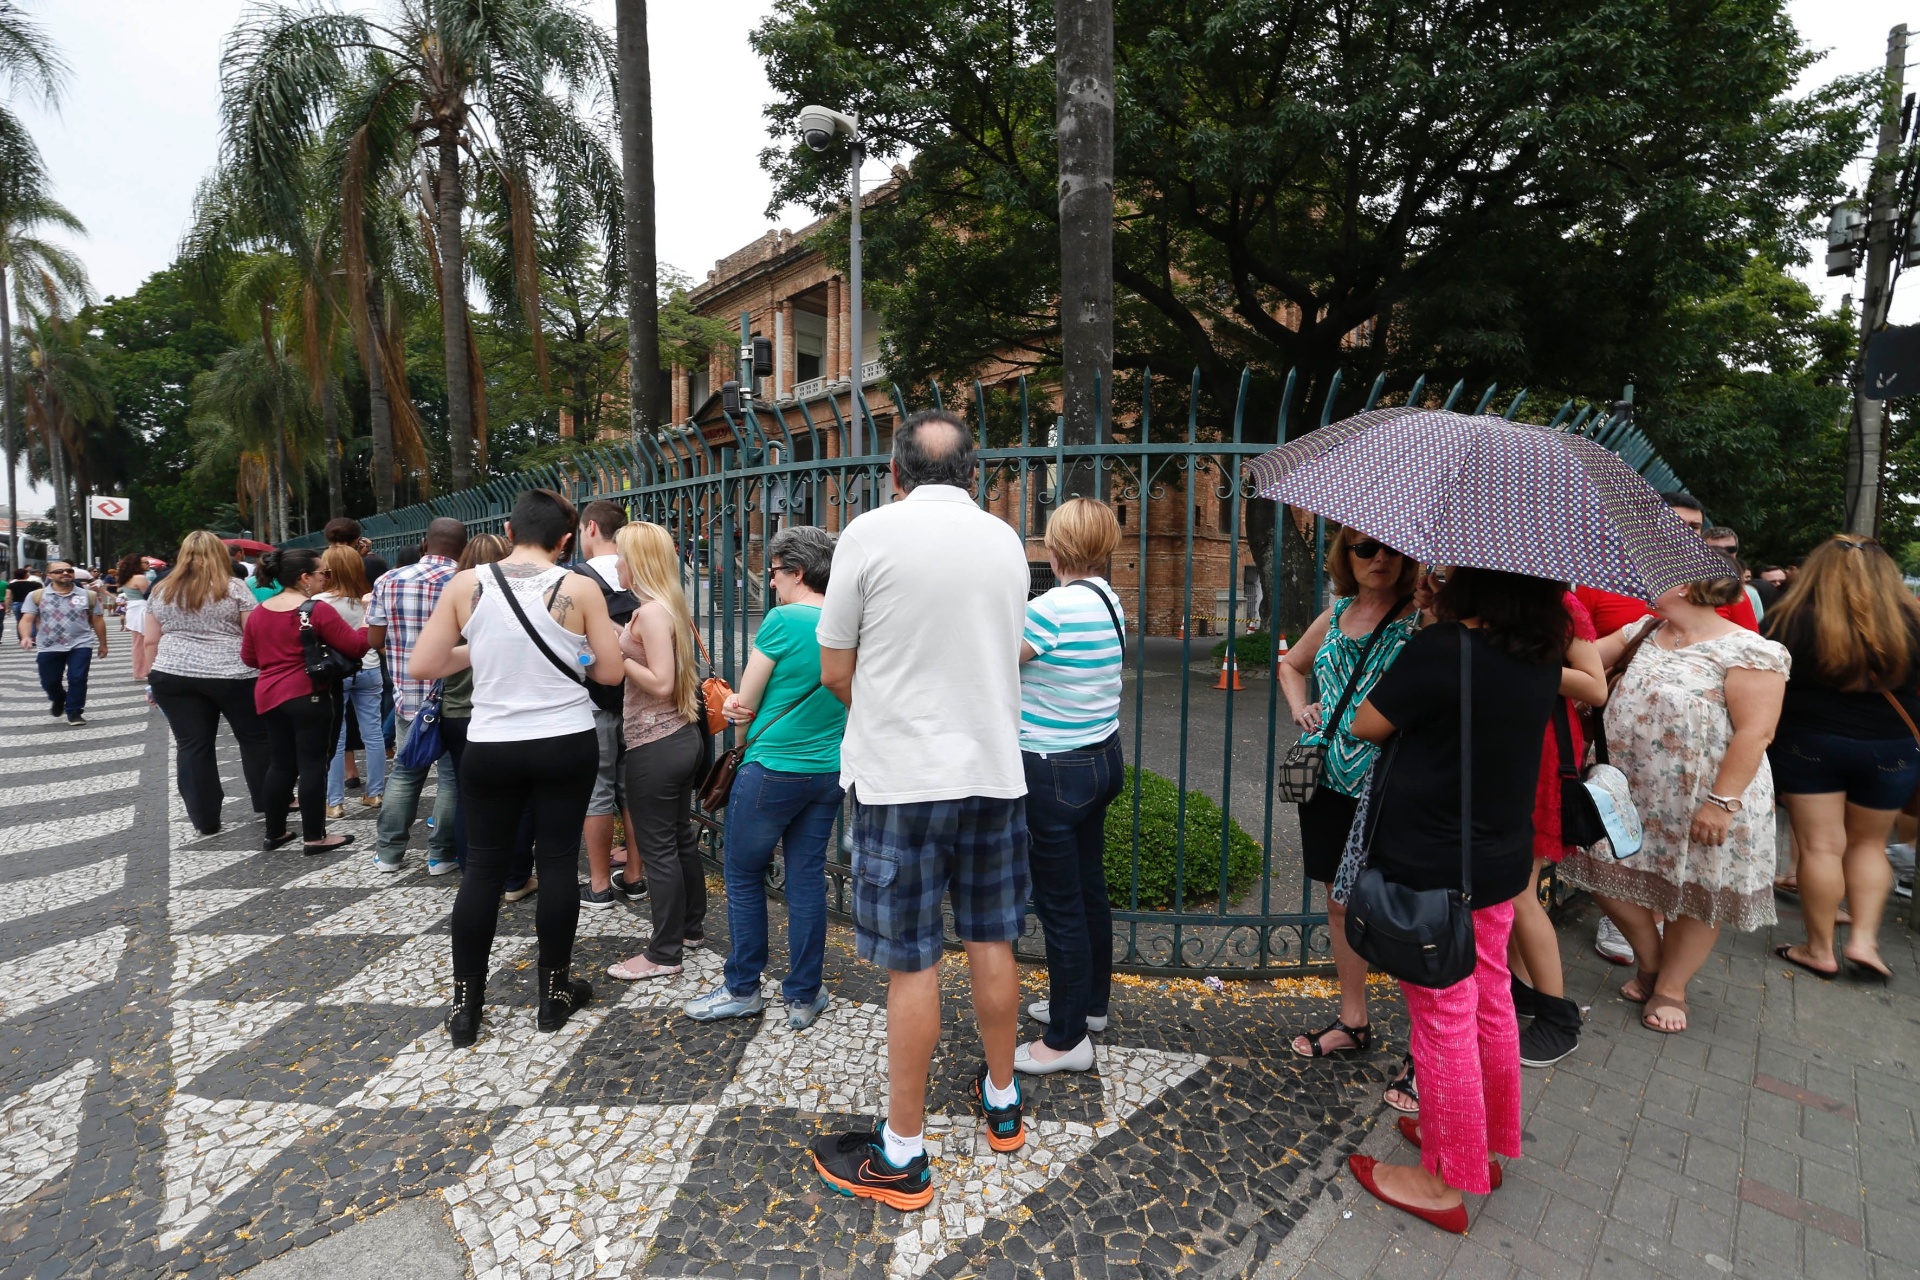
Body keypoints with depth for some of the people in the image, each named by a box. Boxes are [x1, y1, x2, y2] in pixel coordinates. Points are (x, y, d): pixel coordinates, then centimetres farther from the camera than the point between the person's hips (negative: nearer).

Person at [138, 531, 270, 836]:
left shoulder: (161, 590, 8)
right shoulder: (234, 588, -4)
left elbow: (150, 642, 10)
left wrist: (152, 679, 17)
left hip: (174, 676, 4)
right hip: (233, 676, -4)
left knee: (192, 746, 8)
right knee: (256, 738, 11)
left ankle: (205, 820, 12)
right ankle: (268, 802, 18)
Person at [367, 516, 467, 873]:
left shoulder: (388, 581, 2)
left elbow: (374, 638, 6)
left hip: (407, 695, 4)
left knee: (404, 773, 17)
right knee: (453, 776, 6)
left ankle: (389, 851, 25)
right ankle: (441, 854, 12)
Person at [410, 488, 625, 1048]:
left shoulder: (466, 585, -4)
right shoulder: (579, 589, -9)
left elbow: (422, 666, -2)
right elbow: (610, 672, -4)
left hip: (490, 748, 1)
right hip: (567, 745, -1)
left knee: (483, 868, 12)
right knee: (557, 863, 9)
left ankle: (465, 1006, 22)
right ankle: (555, 992, 22)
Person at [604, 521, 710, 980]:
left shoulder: (650, 612, -17)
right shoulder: (671, 607, 10)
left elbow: (661, 684, -22)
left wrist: (616, 656, -15)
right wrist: (622, 644, 9)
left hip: (655, 747, -9)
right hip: (681, 736, 9)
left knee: (657, 848, 1)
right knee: (680, 837, 19)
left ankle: (664, 953, 13)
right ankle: (691, 926, 33)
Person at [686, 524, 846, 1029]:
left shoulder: (783, 620, -15)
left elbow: (743, 703, -8)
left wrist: (734, 704, 15)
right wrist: (748, 706, 6)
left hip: (772, 771, -6)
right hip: (829, 773, 6)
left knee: (744, 877, 12)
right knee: (807, 880, 12)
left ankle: (742, 990, 25)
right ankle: (804, 997, 21)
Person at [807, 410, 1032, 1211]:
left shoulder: (870, 532, -8)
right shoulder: (1006, 541, 5)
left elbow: (835, 672, -3)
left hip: (901, 778, -4)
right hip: (994, 770, 5)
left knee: (912, 964, 5)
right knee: (991, 943, 18)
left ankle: (901, 1156, 21)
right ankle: (1001, 1102, 37)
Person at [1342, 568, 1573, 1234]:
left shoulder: (1439, 651, -25)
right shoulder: (1541, 659, -1)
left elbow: (1367, 725, -12)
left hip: (1430, 870, -8)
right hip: (1499, 861, 8)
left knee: (1442, 1019, 6)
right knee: (1490, 1005, 22)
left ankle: (1444, 1182, 24)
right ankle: (1488, 1143, 42)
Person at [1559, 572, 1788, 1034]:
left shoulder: (1747, 652, -15)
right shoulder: (1642, 632, 5)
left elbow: (1755, 733, -19)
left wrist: (1722, 802, -22)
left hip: (1702, 804, -6)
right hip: (1631, 793, 6)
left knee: (1694, 896, 10)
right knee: (1607, 875, 10)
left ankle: (1670, 987, 30)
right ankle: (1649, 959, 34)